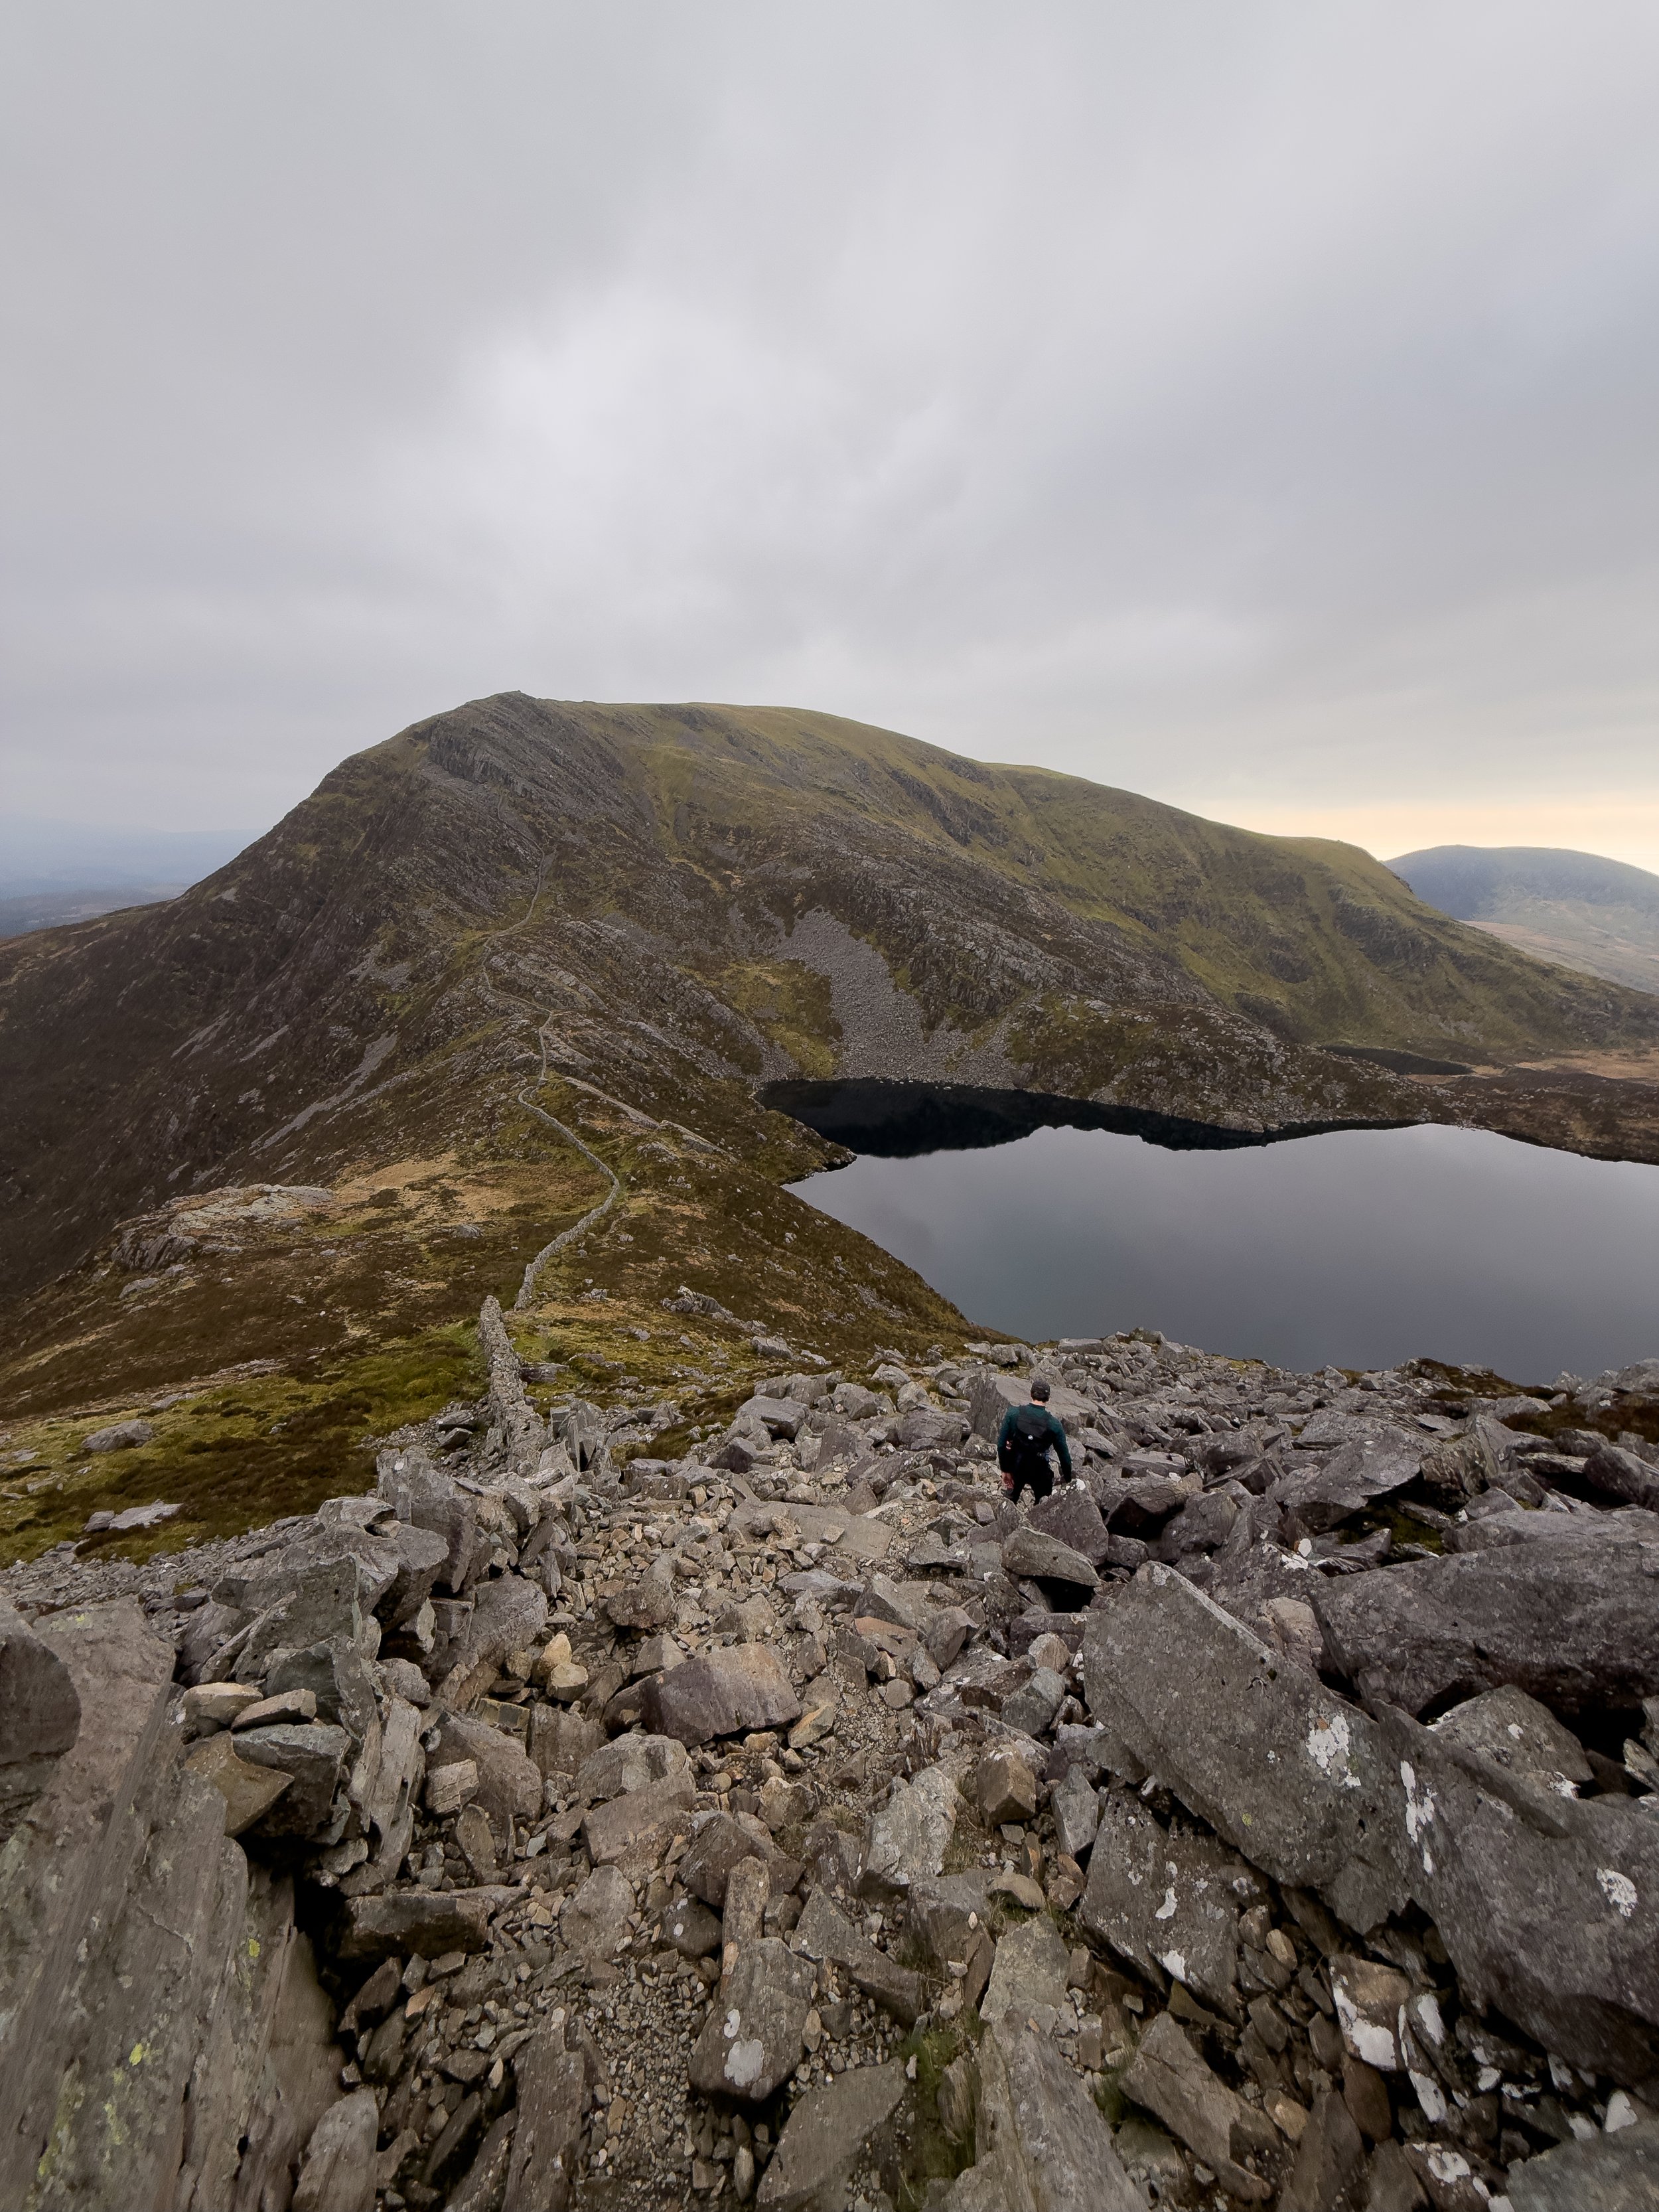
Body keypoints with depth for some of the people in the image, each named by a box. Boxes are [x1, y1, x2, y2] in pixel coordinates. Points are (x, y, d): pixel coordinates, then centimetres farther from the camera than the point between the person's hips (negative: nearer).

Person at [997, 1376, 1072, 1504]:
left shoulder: (1013, 1413, -16)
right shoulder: (1054, 1425, -17)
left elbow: (1001, 1444, -13)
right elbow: (1064, 1456, -8)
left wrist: (1005, 1470, -1)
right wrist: (1069, 1481, 7)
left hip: (1016, 1469, 1)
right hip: (1040, 1473, -1)